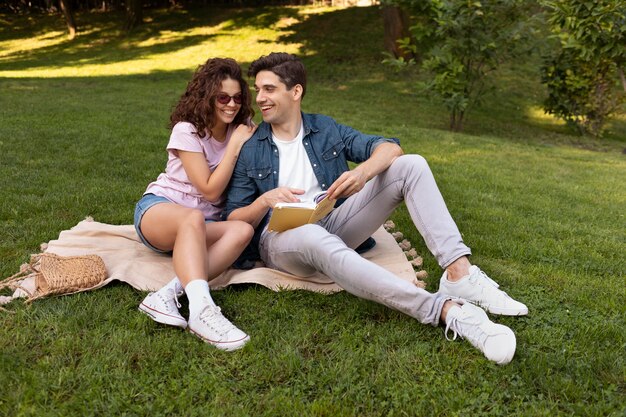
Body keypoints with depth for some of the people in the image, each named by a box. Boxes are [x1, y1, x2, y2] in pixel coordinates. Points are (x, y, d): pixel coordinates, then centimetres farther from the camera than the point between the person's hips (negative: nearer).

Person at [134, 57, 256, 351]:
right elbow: (210, 191, -15)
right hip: (158, 209, -4)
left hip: (204, 223, 5)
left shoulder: (241, 129, 5)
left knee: (243, 230, -31)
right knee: (193, 218, -42)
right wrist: (234, 147, -16)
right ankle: (202, 310, -59)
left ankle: (169, 293, -42)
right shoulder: (187, 131, -10)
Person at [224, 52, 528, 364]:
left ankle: (458, 273, -27)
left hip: (333, 226, 4)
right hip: (281, 239, -3)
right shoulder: (250, 151, 5)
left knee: (411, 165, -10)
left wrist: (363, 172, -21)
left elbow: (389, 147, 1)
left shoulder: (325, 129, 11)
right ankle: (446, 309, -49)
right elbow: (233, 221, 2)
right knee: (315, 237, -43)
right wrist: (264, 201, -19)